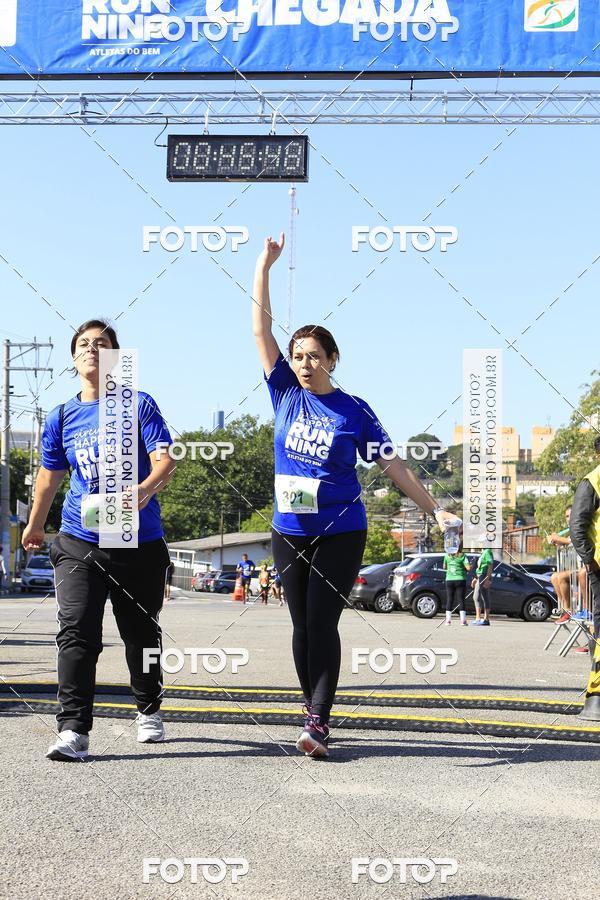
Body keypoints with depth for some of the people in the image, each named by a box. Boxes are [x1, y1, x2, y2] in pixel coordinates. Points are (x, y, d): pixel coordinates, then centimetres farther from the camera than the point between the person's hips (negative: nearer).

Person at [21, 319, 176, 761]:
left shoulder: (139, 404, -1)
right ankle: (73, 732, -12)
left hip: (141, 542, -1)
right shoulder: (62, 417, 8)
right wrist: (35, 526, 32)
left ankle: (149, 710, 35)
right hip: (79, 542, 1)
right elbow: (50, 474, 22)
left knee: (142, 634, 12)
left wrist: (145, 490, -32)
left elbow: (165, 459, -11)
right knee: (76, 633, -12)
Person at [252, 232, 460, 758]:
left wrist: (434, 508, -4)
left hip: (340, 533, -3)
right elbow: (261, 330, 1)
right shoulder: (286, 395, 3)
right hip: (289, 533, 3)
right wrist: (265, 266, -2)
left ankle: (318, 720, -7)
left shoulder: (354, 412, -3)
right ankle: (315, 714, 18)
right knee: (303, 626, 8)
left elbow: (392, 465, 0)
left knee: (322, 623, -9)